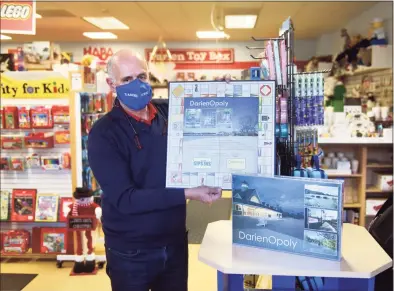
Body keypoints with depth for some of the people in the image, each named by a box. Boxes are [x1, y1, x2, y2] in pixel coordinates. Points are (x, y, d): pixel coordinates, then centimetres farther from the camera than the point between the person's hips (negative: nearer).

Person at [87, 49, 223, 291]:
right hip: (130, 252, -4)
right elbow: (124, 198, -22)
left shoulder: (171, 115, -2)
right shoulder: (104, 133, -15)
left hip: (175, 243, 4)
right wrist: (187, 194, -27)